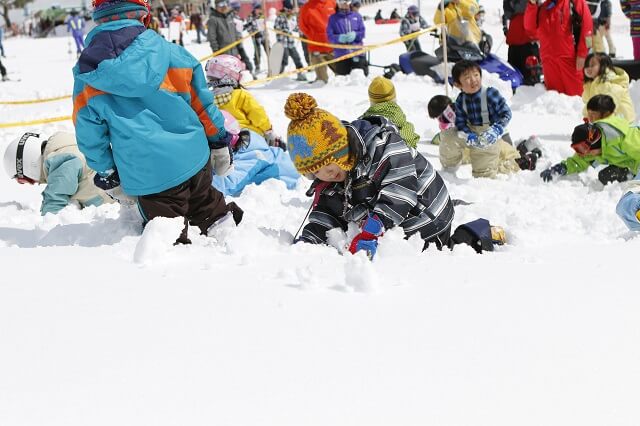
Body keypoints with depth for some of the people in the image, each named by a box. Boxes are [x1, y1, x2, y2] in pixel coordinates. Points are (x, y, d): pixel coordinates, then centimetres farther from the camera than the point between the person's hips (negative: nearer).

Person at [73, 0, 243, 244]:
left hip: (145, 176, -1)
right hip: (194, 157, 2)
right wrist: (219, 142, 16)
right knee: (209, 208, 25)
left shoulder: (86, 73, -3)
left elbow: (88, 130, 2)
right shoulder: (166, 50, -4)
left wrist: (105, 172, 15)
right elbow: (201, 99, 3)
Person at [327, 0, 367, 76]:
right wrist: (339, 38, -22)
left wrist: (355, 35, -15)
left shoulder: (357, 16, 10)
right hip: (341, 55, -1)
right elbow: (330, 36, -2)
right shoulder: (333, 18, 5)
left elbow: (362, 32, 7)